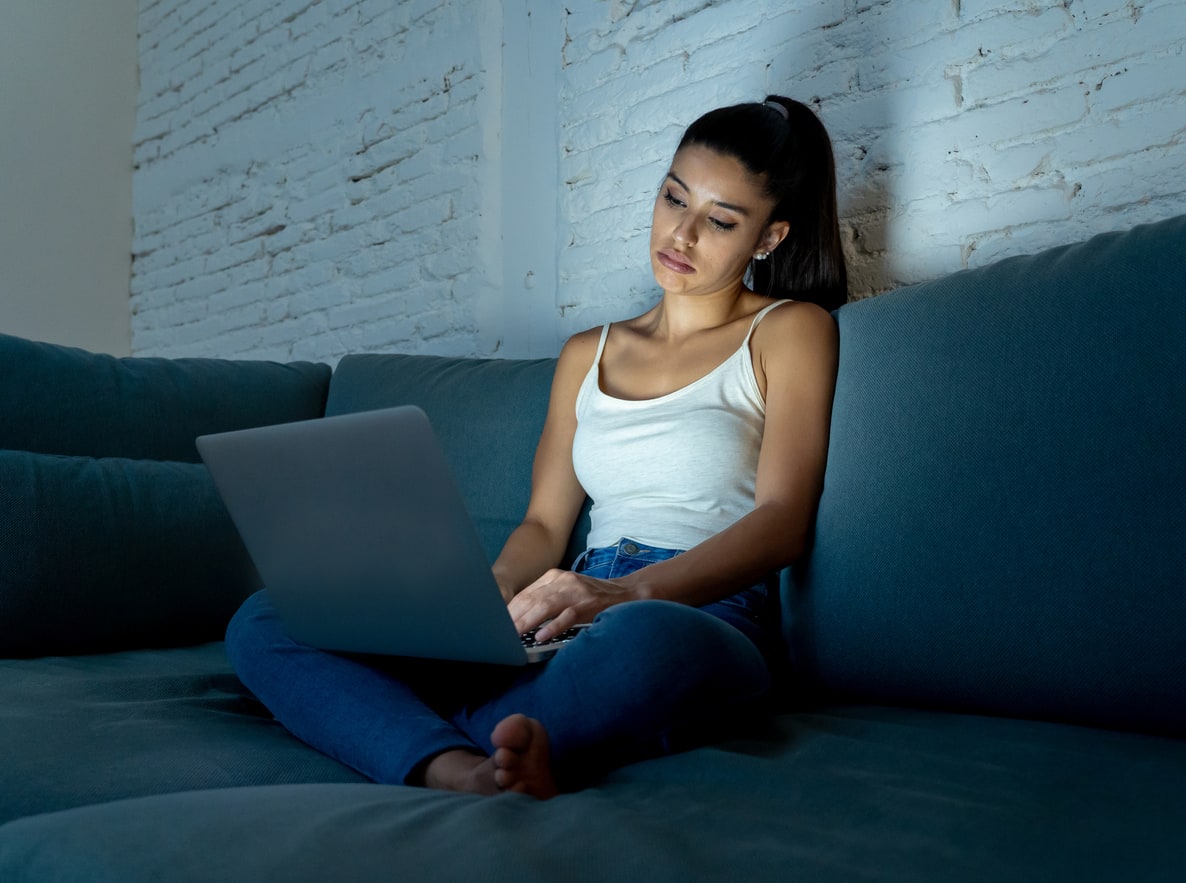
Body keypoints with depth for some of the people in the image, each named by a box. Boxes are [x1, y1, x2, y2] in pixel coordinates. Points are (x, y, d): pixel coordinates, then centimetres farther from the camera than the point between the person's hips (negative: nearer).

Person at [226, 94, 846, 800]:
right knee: (262, 621, -13)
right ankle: (456, 770, -40)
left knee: (644, 639, -46)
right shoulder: (588, 354, 25)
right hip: (570, 626, 6)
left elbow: (783, 520, -5)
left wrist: (630, 591, -22)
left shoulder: (789, 330, 9)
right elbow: (544, 525, 19)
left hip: (704, 617, -5)